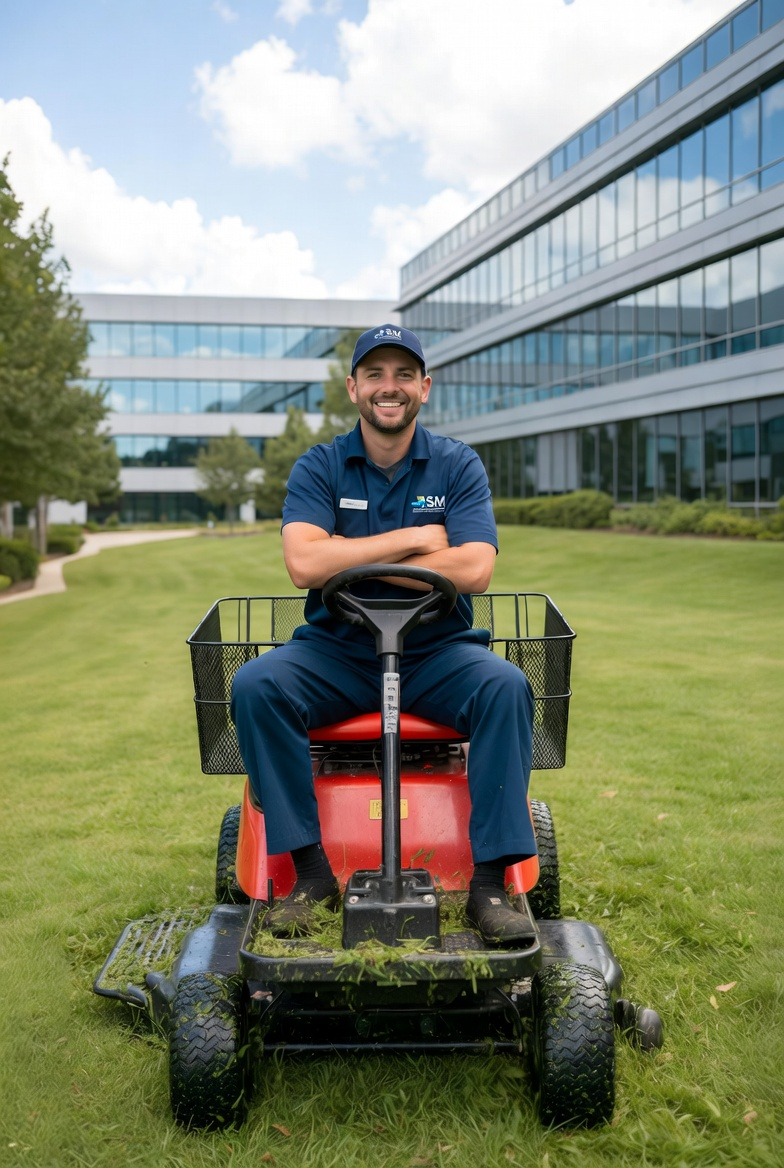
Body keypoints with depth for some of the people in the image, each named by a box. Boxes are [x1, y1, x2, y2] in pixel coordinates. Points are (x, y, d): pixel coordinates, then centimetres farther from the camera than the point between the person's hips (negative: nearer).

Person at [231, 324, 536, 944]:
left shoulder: (458, 465, 2)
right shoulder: (318, 467, 1)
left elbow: (473, 569, -15)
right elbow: (304, 564, -17)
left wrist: (352, 558, -14)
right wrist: (413, 539, -15)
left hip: (437, 651, 0)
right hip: (337, 651, 0)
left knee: (506, 685, -29)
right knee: (254, 683, -26)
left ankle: (490, 880, -21)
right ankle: (311, 870, -17)